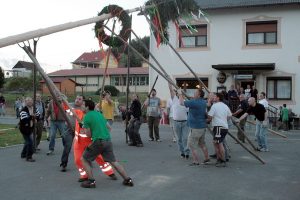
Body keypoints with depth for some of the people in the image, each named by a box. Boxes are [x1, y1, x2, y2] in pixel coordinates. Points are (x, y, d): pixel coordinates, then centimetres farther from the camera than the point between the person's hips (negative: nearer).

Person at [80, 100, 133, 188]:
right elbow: (109, 127, 22)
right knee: (113, 161, 14)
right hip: (108, 140, 7)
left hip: (98, 141, -6)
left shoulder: (87, 117, -4)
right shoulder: (99, 114, 17)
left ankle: (91, 181, 5)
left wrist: (84, 130, 17)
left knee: (84, 159, 10)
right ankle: (128, 180, 12)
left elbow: (89, 135, -3)